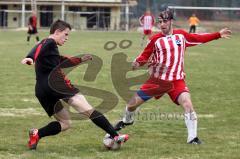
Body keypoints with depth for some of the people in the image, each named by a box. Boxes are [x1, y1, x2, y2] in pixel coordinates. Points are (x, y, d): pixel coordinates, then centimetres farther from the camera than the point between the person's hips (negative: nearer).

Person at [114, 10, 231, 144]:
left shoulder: (181, 35, 1)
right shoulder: (156, 39, -5)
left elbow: (199, 38, 13)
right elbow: (145, 55, 0)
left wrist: (218, 34, 11)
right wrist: (138, 63, -21)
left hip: (177, 81, 0)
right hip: (157, 80, 0)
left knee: (187, 103, -23)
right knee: (133, 104, 4)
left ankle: (192, 137, -11)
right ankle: (127, 120, 40)